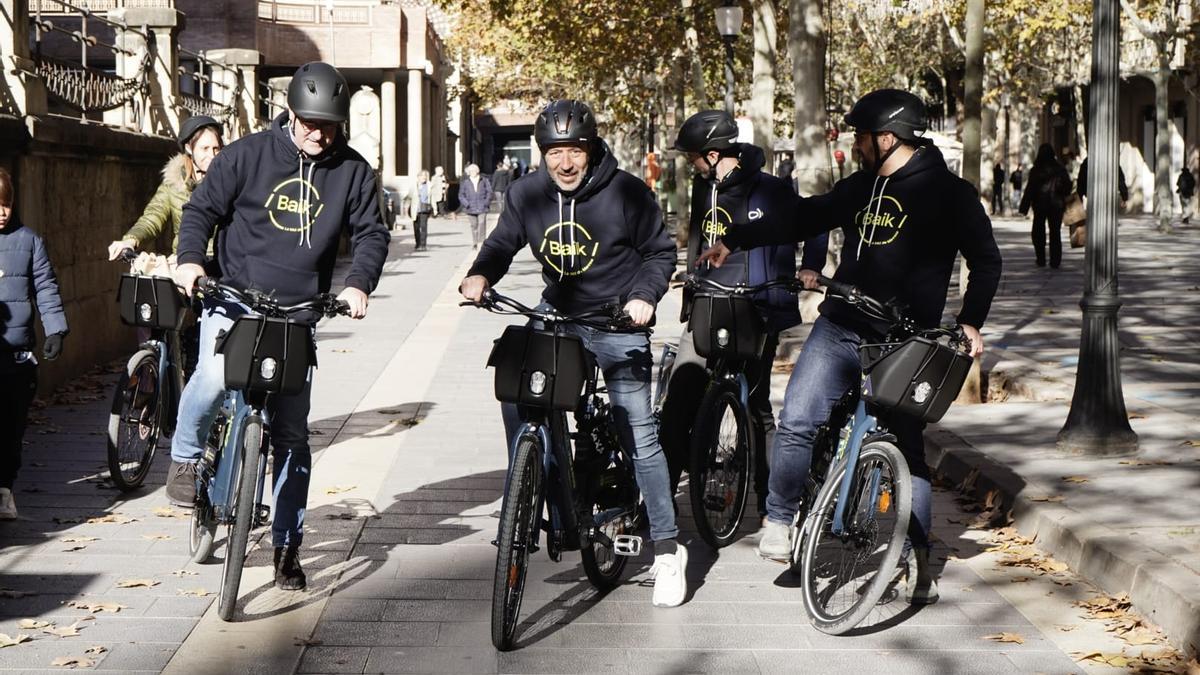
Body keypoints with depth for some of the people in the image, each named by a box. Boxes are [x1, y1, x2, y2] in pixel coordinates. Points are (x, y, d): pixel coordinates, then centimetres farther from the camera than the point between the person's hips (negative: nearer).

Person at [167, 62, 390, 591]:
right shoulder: (247, 155, -5)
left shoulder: (352, 171, 0)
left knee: (291, 437, 5)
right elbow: (202, 209, 0)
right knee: (215, 376, -33)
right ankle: (185, 456, -2)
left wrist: (359, 283, -16)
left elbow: (371, 232, 4)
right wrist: (190, 258, -19)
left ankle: (287, 548, 16)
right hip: (234, 300, -2)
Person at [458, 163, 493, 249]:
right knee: (474, 225, 5)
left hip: (482, 207, -1)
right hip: (471, 208, 1)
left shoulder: (484, 180, 5)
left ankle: (481, 242, -6)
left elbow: (489, 192, 6)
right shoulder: (465, 183, 6)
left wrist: (486, 202, -5)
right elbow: (461, 195, 8)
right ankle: (474, 243, 15)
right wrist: (466, 204, -6)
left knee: (482, 224, -9)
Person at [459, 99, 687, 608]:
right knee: (516, 401, -9)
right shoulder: (527, 194, -4)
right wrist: (480, 275, -13)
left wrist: (644, 296, -19)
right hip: (555, 315, 4)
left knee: (638, 432, -9)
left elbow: (660, 252, -1)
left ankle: (667, 550, -1)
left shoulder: (626, 193, -13)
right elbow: (502, 244, 8)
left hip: (617, 322, -4)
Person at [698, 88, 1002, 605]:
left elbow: (986, 261, 2)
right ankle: (780, 518, 8)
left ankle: (916, 560, 13)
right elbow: (804, 218, 23)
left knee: (905, 448, 1)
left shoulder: (948, 193, -3)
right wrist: (733, 241, 21)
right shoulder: (861, 187, 14)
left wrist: (970, 322, -9)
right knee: (796, 425, -11)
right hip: (838, 329, 4)